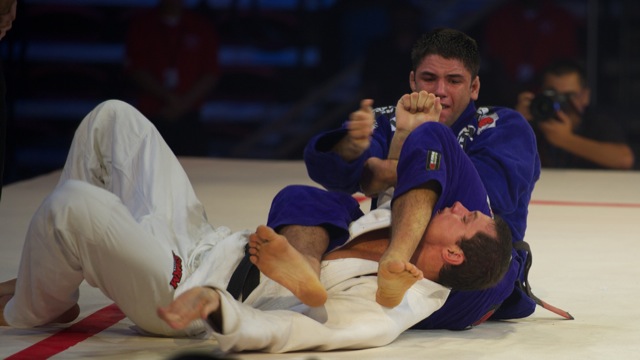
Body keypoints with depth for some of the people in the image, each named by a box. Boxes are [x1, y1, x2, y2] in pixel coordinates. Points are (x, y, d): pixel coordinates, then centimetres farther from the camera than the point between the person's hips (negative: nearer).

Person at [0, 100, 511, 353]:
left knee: (73, 204, -31)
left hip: (180, 289, -10)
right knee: (113, 118, 9)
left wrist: (214, 304, -50)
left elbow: (266, 332, -32)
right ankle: (48, 276, 17)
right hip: (209, 243, 10)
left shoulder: (383, 309, -25)